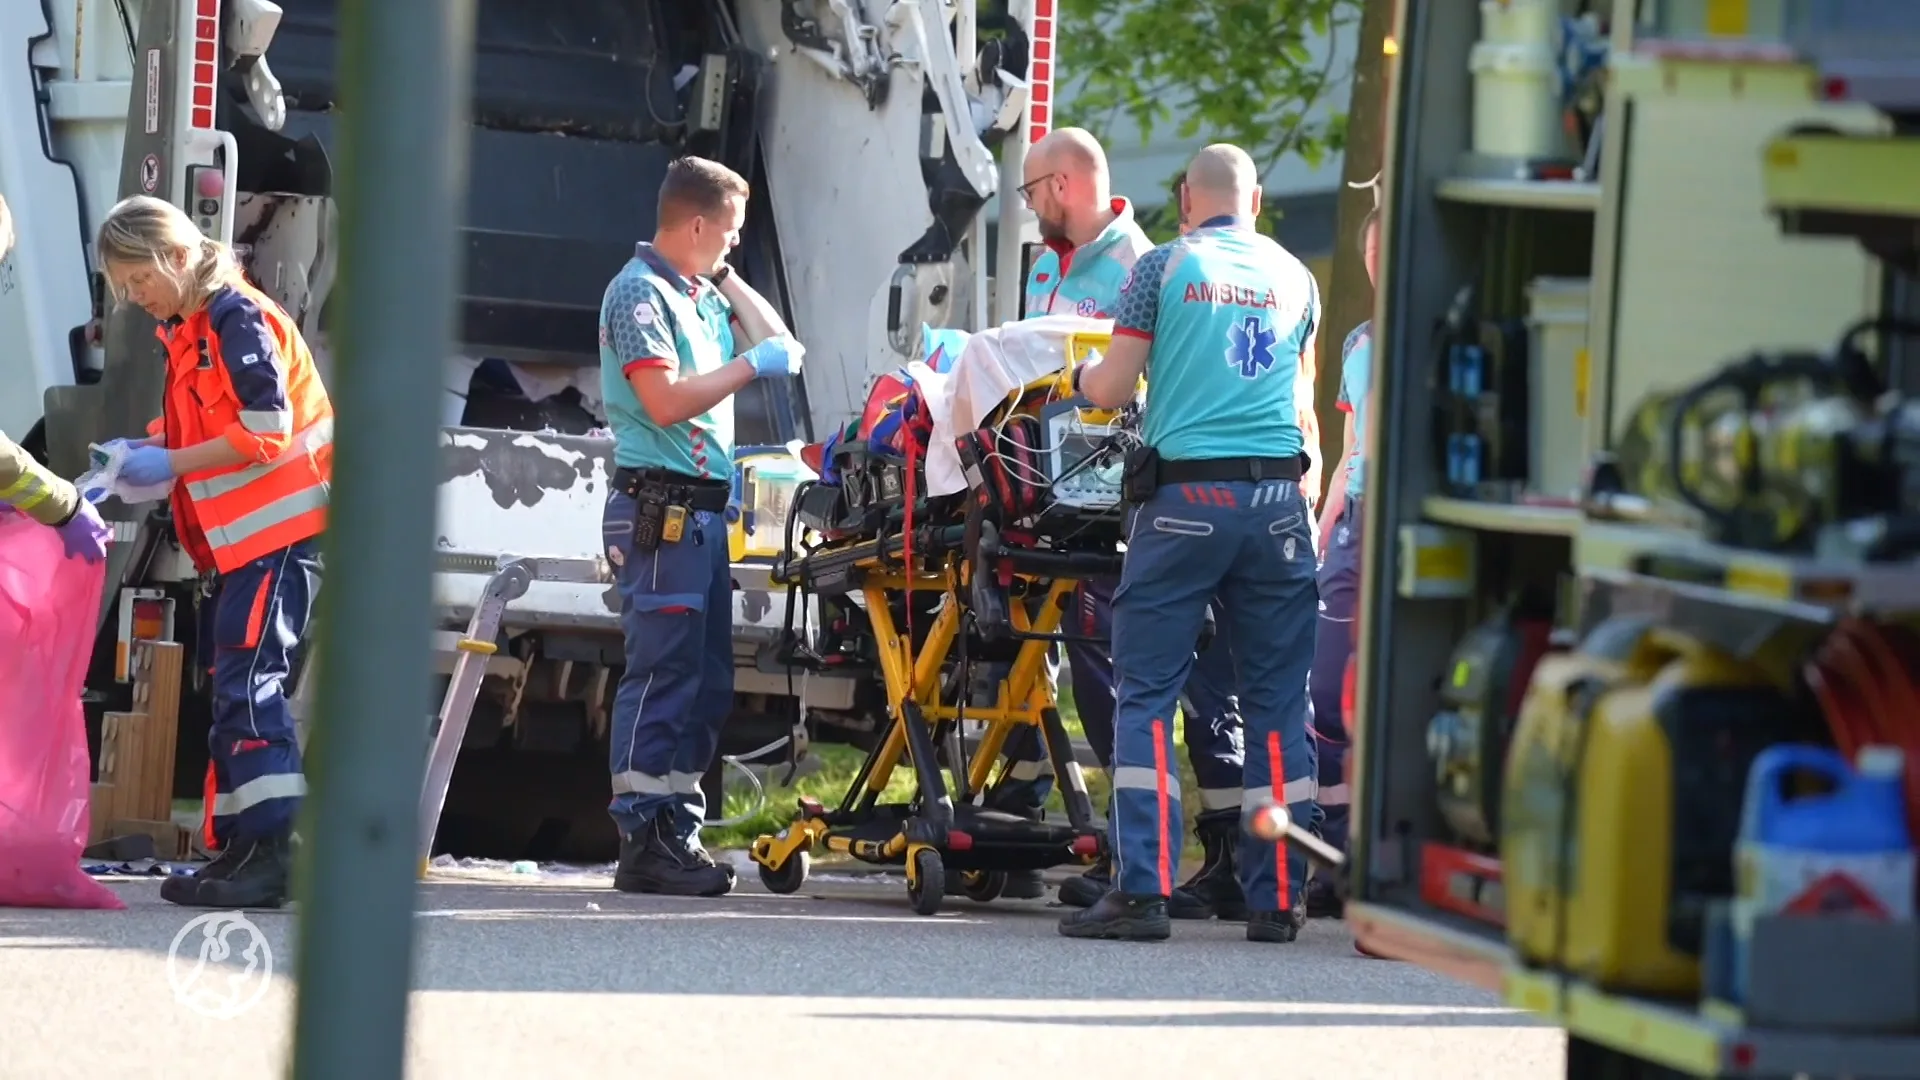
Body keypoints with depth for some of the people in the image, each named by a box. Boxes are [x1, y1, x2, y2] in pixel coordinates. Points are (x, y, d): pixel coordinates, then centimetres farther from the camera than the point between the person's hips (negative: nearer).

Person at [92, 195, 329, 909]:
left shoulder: (239, 320, -14)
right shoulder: (186, 329, 16)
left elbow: (267, 432, -20)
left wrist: (171, 463, -17)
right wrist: (145, 449, 3)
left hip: (280, 528, -10)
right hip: (233, 540, 10)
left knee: (249, 680, -16)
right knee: (233, 687, 11)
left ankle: (269, 858, -21)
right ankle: (236, 849, 15)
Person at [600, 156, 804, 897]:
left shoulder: (700, 295, 19)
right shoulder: (640, 292, -9)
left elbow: (778, 342, 25)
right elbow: (665, 400, -19)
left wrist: (728, 280, 16)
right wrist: (750, 366, -13)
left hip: (702, 509, 10)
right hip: (659, 505, -10)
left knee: (707, 681, 10)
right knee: (663, 674, -12)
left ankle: (678, 829, 13)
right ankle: (642, 842, -14)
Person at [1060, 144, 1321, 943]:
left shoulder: (1163, 268, 1)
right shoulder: (1294, 277, 11)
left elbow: (1111, 390, 0)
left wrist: (1079, 375, 21)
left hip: (1184, 496, -3)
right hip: (1277, 501, 3)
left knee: (1147, 692, 1)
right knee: (1276, 698, 7)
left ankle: (1143, 888, -8)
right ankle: (1277, 896, 6)